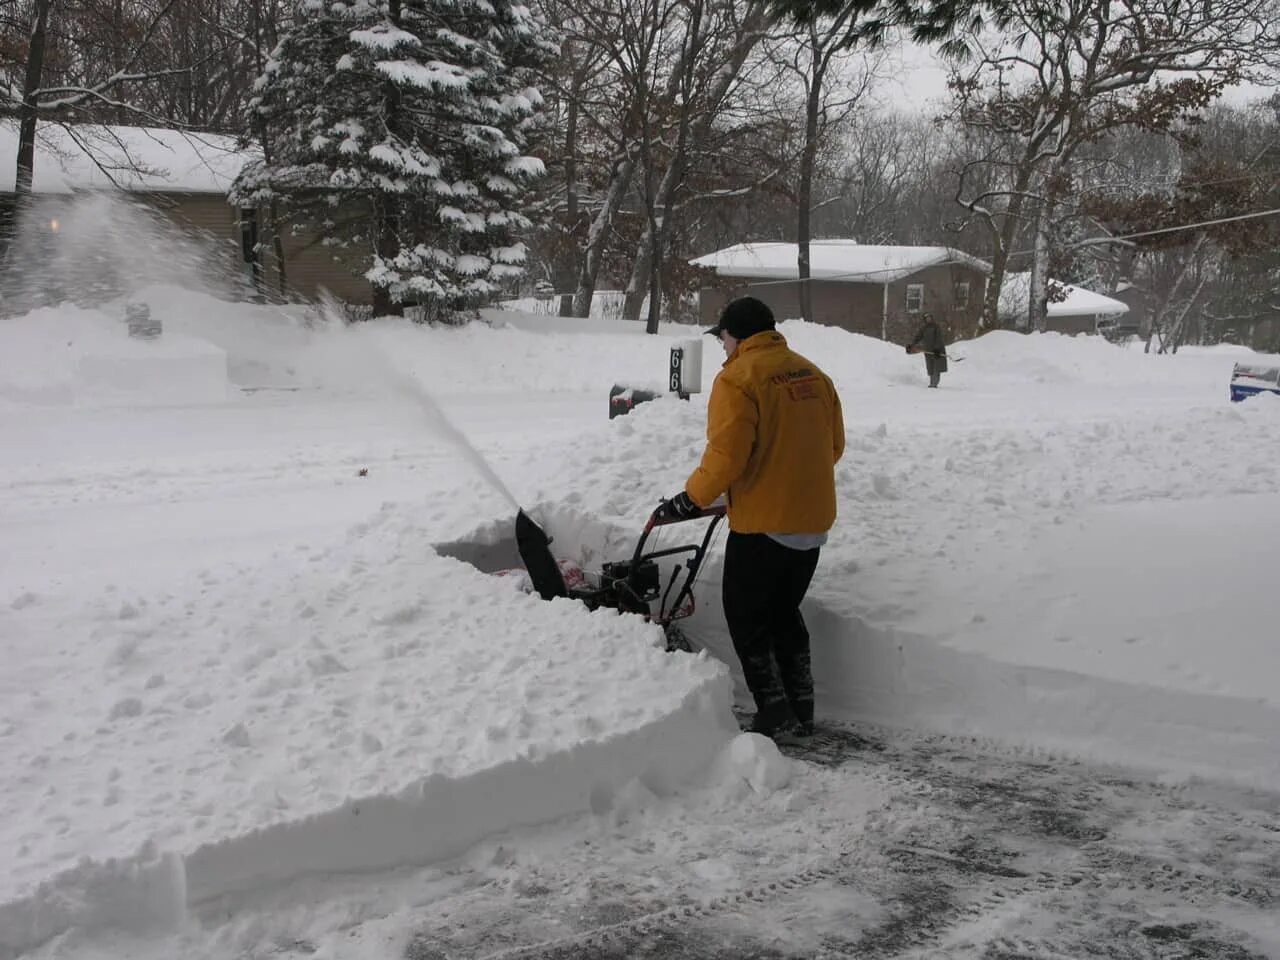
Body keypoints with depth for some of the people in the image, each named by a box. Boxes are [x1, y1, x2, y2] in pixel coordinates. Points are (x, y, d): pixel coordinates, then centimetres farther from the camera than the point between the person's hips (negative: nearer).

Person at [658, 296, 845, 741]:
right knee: (785, 613, 20)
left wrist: (691, 499, -6)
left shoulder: (738, 378, -13)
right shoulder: (812, 374, 9)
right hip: (813, 520, 8)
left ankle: (775, 713, 3)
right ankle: (800, 711, 22)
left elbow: (725, 456, -19)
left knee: (747, 618, 6)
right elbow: (833, 445, 15)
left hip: (762, 523, -7)